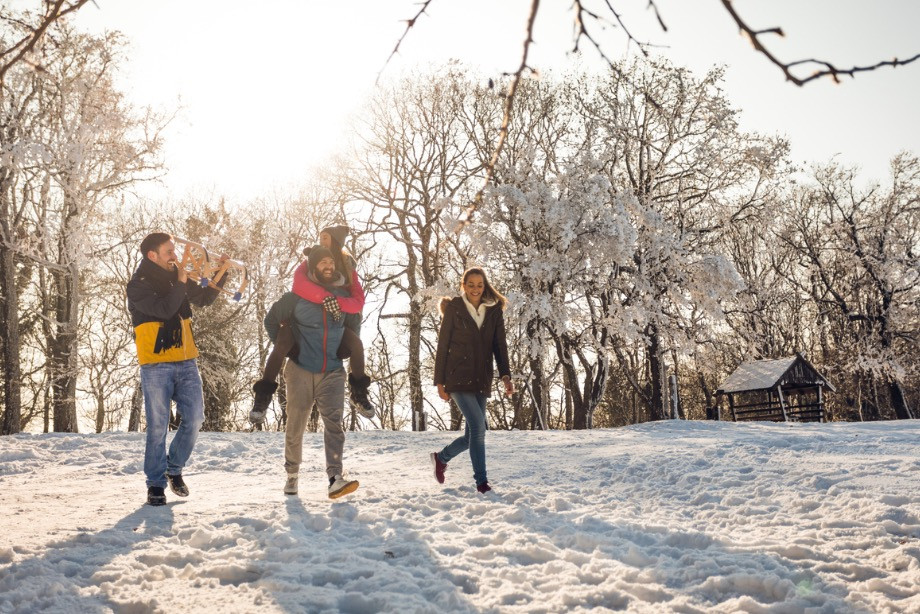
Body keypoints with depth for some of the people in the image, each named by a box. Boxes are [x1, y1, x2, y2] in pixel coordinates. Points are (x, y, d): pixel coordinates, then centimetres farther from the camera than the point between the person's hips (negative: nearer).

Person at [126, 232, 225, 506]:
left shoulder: (176, 278, 12)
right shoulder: (138, 285, -7)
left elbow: (204, 298, 23)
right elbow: (164, 309, -22)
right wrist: (180, 283, -11)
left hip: (186, 362, 6)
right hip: (156, 365, -6)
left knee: (194, 418, 2)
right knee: (158, 426, -2)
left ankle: (174, 468, 23)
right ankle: (156, 484, 10)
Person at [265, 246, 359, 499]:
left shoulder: (343, 295, 3)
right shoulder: (296, 298, -6)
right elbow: (271, 320, 8)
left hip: (333, 373, 1)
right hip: (301, 371, -1)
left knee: (334, 422, -14)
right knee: (295, 426, 8)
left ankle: (335, 479, -20)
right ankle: (292, 475, 26)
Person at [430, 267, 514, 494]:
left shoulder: (494, 311, 9)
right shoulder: (454, 309, 0)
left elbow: (499, 346, 5)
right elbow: (442, 346, 0)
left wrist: (506, 375, -9)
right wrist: (440, 381, -2)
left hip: (481, 380, 4)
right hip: (458, 377, -4)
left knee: (473, 434, 6)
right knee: (478, 426, -17)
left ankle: (441, 457, 34)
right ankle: (481, 481, -7)